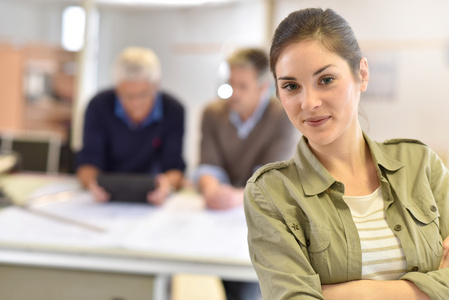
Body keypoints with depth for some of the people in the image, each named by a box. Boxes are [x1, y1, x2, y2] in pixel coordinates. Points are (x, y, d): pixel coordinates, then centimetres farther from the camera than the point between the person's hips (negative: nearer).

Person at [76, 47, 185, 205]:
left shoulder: (173, 111, -10)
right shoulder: (99, 106, -10)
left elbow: (174, 167, -13)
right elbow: (88, 161, -12)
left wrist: (169, 182, -37)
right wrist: (91, 181, -36)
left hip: (149, 196, 1)